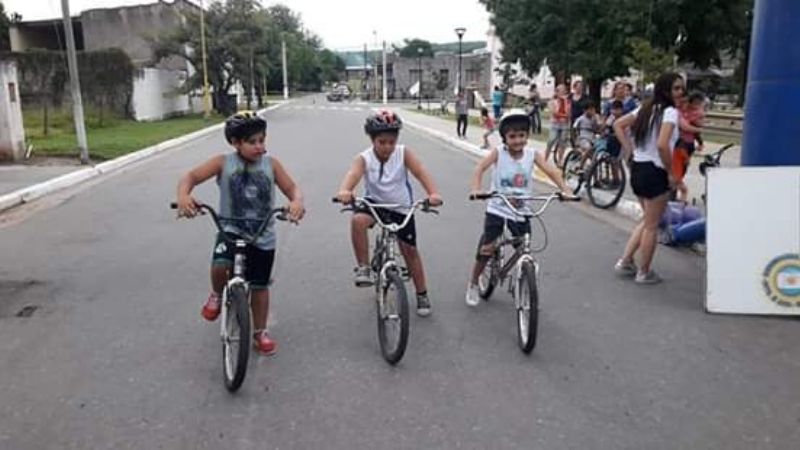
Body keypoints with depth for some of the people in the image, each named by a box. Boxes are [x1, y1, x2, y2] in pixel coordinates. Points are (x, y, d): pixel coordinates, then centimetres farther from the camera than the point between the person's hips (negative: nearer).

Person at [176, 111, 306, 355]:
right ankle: (217, 295, 8)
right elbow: (191, 176, -12)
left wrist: (297, 202, -31)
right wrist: (183, 196, -34)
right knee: (219, 265, -29)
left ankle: (260, 332, 33)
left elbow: (292, 189, -7)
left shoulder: (271, 164, -4)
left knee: (259, 286, 10)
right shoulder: (223, 163, -7)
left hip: (263, 237, 1)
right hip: (231, 230, -1)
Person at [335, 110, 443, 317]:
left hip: (401, 208, 0)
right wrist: (344, 191, -62)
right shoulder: (364, 158, -19)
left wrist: (433, 193, -50)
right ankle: (363, 268, -17)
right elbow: (353, 174, -39)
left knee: (409, 250, 5)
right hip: (375, 203, 0)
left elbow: (421, 172, -31)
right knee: (357, 220, -33)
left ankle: (422, 295, 22)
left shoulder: (403, 153, -18)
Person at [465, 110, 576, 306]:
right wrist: (475, 189, -42)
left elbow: (551, 171, -14)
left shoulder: (532, 154, -5)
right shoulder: (498, 152, -12)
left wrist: (565, 190, -30)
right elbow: (480, 168, -25)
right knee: (486, 250, -2)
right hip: (497, 208, -2)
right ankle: (473, 284, 22)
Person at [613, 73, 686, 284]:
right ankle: (644, 273, 18)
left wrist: (630, 150, 10)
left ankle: (625, 262, 22)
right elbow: (662, 145, -26)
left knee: (648, 220, 23)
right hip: (655, 172, -8)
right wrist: (671, 173, -15)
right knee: (652, 225, 7)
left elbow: (618, 125, 13)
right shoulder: (670, 111, -14)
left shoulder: (646, 108, 10)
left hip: (637, 169, 8)